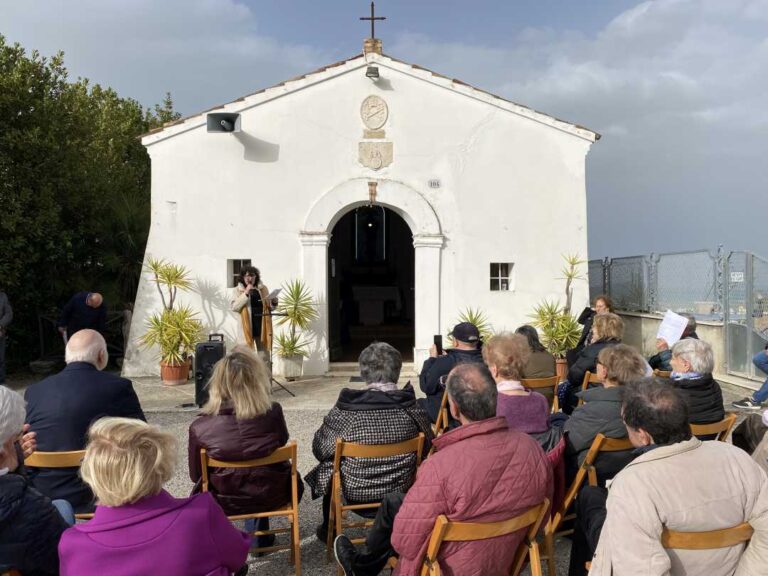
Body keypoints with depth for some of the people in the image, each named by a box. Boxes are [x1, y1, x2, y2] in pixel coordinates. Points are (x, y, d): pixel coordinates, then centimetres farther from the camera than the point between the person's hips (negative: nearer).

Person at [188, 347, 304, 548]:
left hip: (224, 503, 0)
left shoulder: (200, 427, -22)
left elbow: (196, 476, -5)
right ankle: (258, 537, 38)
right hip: (270, 496, 0)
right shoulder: (273, 413, -21)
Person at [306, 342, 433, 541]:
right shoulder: (412, 409, -17)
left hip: (354, 492, -2)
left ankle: (329, 530, 46)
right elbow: (427, 448, -1)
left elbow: (320, 450, -11)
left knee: (328, 466, 28)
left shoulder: (345, 411, -24)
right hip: (401, 489, 2)